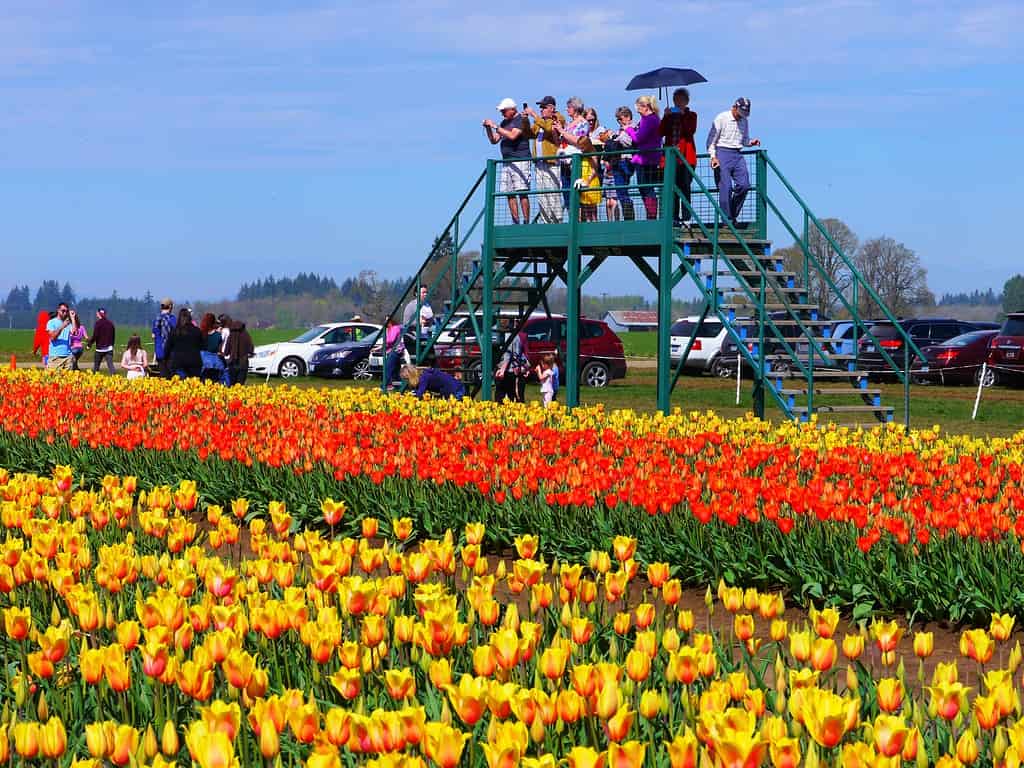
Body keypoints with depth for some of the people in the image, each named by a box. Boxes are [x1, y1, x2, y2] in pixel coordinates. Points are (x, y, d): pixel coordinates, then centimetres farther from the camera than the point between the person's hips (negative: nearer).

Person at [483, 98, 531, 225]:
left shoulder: (521, 120, -5)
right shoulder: (504, 122, 19)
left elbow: (512, 135, -20)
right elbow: (494, 140, 20)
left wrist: (495, 126, -15)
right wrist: (488, 128, 3)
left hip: (520, 160, -8)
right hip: (506, 161, 8)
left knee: (522, 192, -13)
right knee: (510, 194, 4)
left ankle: (526, 222, -14)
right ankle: (515, 222, 7)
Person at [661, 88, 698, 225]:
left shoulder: (691, 116, 9)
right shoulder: (669, 115, 17)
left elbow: (691, 131, -9)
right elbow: (661, 132, 4)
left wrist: (683, 116, -11)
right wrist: (666, 117, -5)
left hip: (686, 155, -3)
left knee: (685, 187, -7)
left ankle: (686, 218, -7)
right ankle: (674, 217, 5)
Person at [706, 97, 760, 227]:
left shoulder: (744, 121, 14)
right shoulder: (721, 118, -2)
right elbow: (711, 140, -3)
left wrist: (751, 142, 1)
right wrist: (713, 156, -14)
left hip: (737, 155, 5)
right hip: (722, 153, -5)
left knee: (744, 185, -7)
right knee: (726, 187, -10)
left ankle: (733, 215, 7)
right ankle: (727, 219, -5)